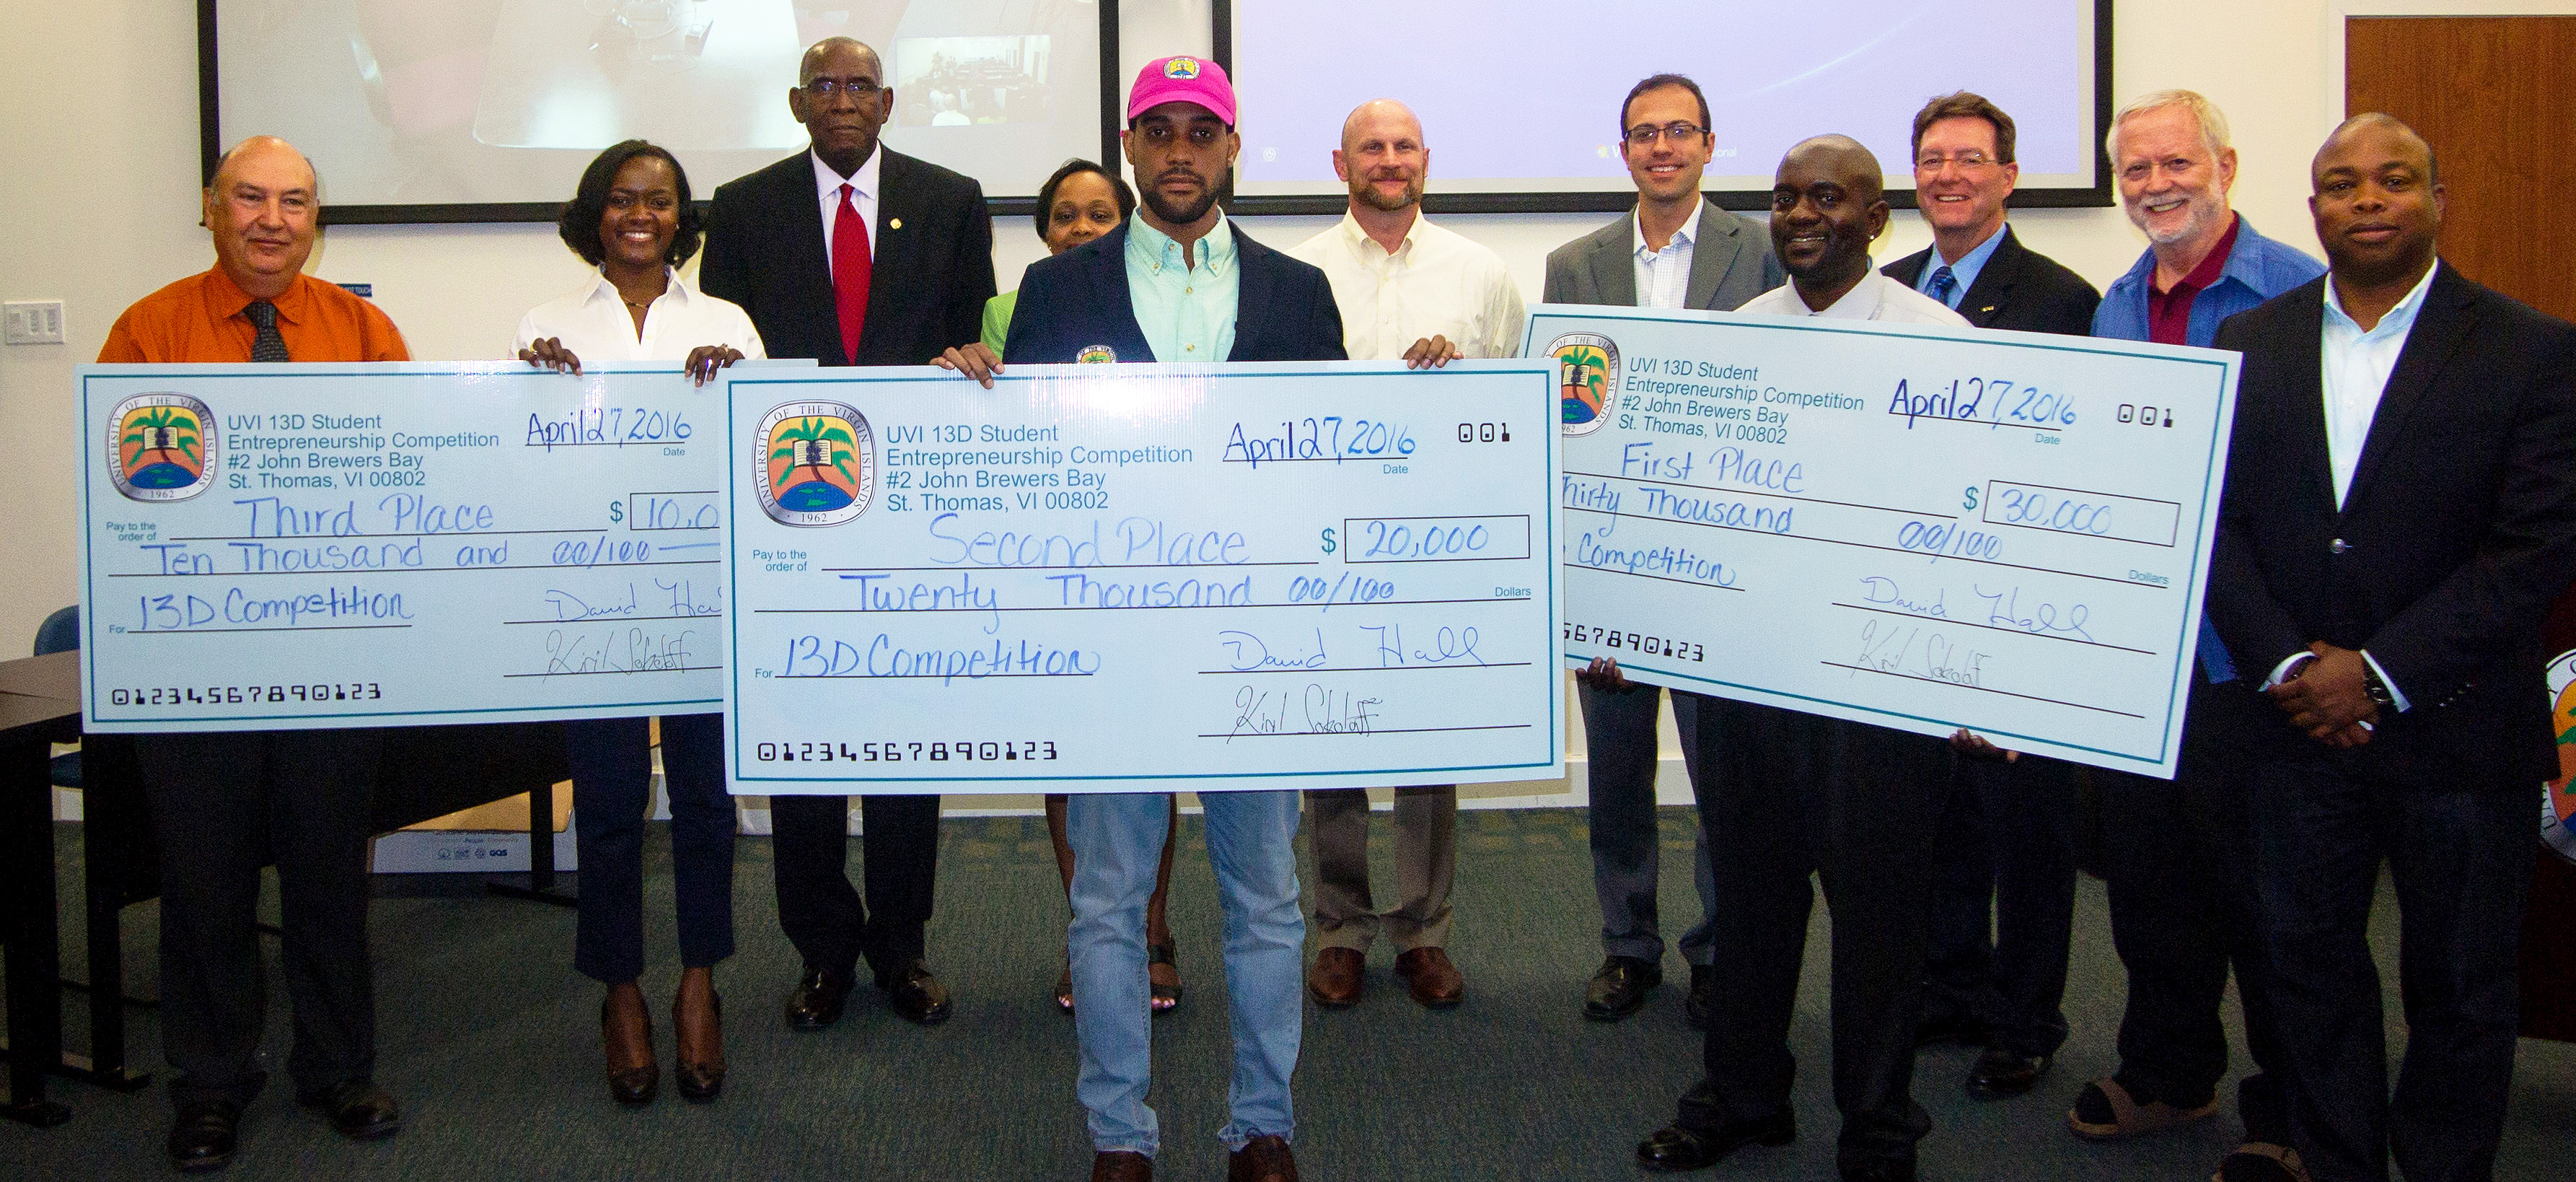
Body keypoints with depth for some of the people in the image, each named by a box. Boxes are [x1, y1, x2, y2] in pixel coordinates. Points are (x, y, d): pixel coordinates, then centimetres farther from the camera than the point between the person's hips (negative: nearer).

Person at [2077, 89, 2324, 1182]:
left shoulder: (2298, 294, -10)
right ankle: (2167, 1070, 33)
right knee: (2145, 866, 16)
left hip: (2245, 645, -6)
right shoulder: (2116, 305, 11)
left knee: (2262, 881, 5)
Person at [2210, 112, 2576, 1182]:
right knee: (2309, 964, 13)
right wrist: (2285, 664, -11)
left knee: (2460, 991, 11)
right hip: (2298, 727, 3)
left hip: (2456, 730, -2)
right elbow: (2217, 520, 0)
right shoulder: (2250, 342, 5)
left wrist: (2380, 674, -16)